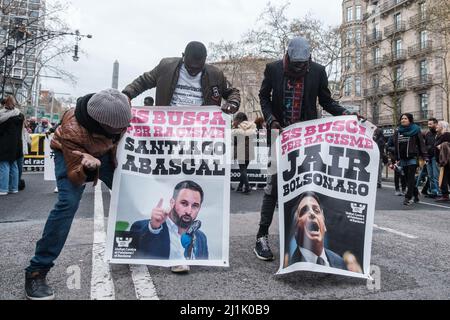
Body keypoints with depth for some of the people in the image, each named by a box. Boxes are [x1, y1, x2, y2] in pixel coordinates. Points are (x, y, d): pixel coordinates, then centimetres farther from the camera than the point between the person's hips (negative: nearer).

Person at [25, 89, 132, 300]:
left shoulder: (122, 110, -30)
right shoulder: (72, 131, -42)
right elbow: (75, 176, -34)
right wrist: (87, 168, -53)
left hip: (105, 152, 5)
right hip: (72, 154, -5)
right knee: (68, 202, -25)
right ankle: (36, 272, -14)